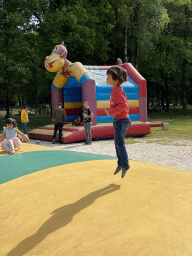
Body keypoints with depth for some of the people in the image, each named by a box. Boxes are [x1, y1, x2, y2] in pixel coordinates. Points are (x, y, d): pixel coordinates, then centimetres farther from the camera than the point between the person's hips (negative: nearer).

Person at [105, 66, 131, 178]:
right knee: (118, 143, 17)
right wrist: (110, 110, 10)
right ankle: (120, 164, 29)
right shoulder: (115, 90, 13)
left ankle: (125, 165, 12)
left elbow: (123, 105, -28)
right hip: (119, 120, 10)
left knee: (120, 144, -1)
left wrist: (111, 112, -22)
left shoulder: (117, 90, -18)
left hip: (121, 120, -10)